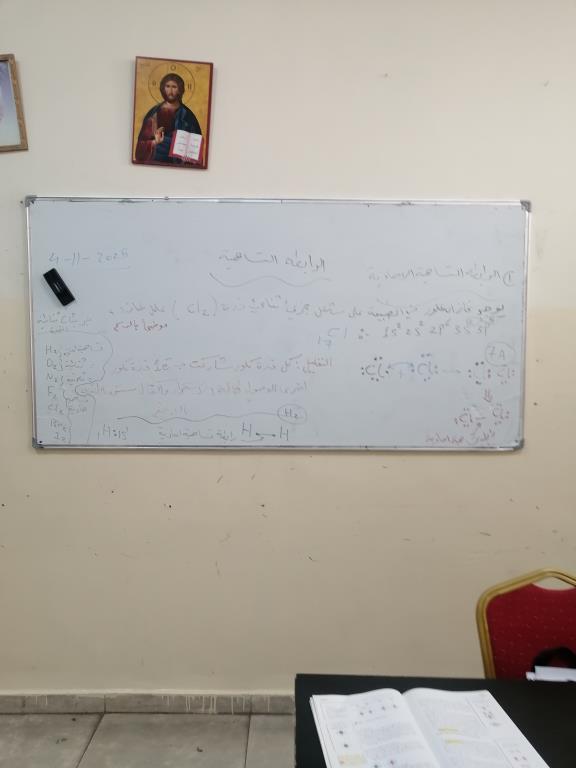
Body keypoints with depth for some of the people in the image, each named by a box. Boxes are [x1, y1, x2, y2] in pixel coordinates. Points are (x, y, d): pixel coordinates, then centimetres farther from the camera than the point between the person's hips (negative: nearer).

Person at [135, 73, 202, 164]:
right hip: (155, 160, 1)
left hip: (179, 162, 0)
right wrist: (154, 142, -17)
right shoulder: (154, 113, 5)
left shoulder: (187, 115, 4)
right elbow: (142, 141, 3)